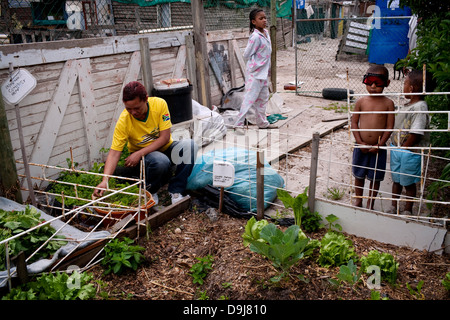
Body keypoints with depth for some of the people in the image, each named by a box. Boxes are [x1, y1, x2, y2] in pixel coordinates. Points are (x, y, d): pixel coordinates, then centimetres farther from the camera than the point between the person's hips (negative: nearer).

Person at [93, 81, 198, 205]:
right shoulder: (123, 121, -21)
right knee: (161, 161, -38)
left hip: (165, 148, 2)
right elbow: (114, 153, -22)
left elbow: (165, 138, -19)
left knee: (189, 145, -29)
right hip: (141, 155, -2)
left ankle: (175, 191, -16)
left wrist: (139, 153, -26)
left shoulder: (159, 104, -20)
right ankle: (150, 191, -5)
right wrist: (105, 180, -36)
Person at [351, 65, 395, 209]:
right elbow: (354, 123, -1)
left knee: (375, 178, 10)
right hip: (361, 146, 1)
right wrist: (360, 142, -9)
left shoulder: (388, 103, -5)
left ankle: (370, 204, 28)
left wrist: (379, 145, -12)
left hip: (378, 147, -1)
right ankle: (358, 200, 34)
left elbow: (389, 127, -5)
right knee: (359, 175, 14)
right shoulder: (361, 102, -3)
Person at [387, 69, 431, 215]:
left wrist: (403, 148, -13)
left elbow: (415, 135, -23)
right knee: (396, 180, 20)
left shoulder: (420, 107, -22)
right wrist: (394, 146, 9)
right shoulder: (406, 105, 6)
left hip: (410, 153, -8)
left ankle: (408, 210, 26)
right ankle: (393, 207, 35)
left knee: (408, 183, 9)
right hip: (396, 149, 8)